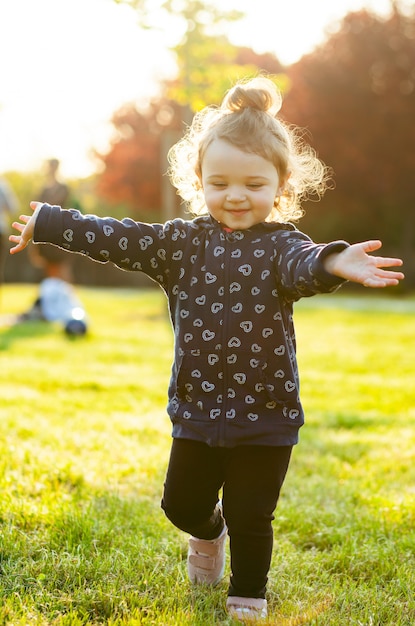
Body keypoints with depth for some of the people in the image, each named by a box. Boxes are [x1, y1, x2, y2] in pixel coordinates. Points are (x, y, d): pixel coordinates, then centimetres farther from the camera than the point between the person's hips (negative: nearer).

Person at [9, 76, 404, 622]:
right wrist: (46, 223, 5)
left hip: (266, 413, -3)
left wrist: (335, 263, -56)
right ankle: (208, 533, 52)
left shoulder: (279, 245, -10)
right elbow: (118, 240, 4)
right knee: (182, 503, 17)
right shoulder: (183, 242, 1)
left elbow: (304, 265, -32)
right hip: (197, 408, 4)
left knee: (250, 517, 8)